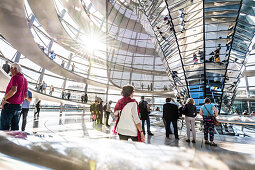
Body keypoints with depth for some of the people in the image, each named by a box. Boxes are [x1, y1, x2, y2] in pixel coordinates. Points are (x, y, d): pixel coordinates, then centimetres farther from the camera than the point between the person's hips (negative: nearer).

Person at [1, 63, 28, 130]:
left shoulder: (15, 77, -10)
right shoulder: (24, 79, 13)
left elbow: (14, 90, -26)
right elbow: (26, 95, 17)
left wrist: (4, 98, -15)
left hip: (9, 105, -7)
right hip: (18, 107, 8)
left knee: (4, 127, 0)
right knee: (15, 127, 12)